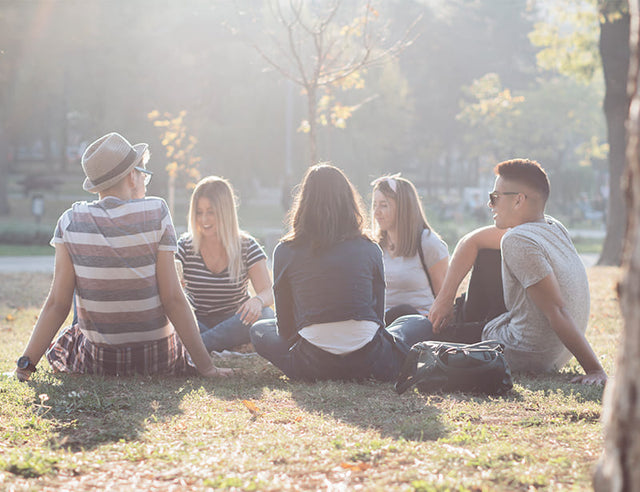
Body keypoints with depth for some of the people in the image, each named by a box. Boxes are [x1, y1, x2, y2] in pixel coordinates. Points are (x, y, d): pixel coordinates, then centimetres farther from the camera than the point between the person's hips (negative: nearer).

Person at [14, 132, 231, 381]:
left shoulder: (71, 222, -9)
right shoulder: (156, 214, -14)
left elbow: (57, 303, -11)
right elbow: (173, 300, -15)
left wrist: (27, 362, -5)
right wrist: (206, 366, -12)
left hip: (98, 362, 1)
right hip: (159, 360, -1)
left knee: (65, 340, 36)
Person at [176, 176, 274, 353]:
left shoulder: (247, 247, -3)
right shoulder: (185, 247, -1)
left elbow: (268, 292, -11)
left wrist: (258, 300, -37)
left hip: (234, 322, 0)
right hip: (197, 323, 0)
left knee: (264, 314, -33)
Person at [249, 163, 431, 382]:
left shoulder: (285, 251, 3)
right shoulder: (370, 249, 4)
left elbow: (284, 325, 9)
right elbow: (378, 314, 12)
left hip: (312, 367, 0)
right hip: (369, 365, 0)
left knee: (259, 330, 29)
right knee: (421, 324, 28)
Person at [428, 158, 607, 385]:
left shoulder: (518, 241, -26)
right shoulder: (553, 228, 3)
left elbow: (557, 312, -30)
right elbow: (471, 242, 12)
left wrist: (595, 369, -30)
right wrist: (445, 297, 5)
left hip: (524, 356, -9)